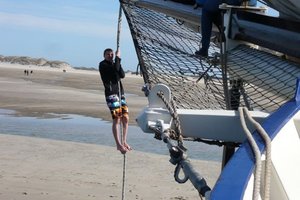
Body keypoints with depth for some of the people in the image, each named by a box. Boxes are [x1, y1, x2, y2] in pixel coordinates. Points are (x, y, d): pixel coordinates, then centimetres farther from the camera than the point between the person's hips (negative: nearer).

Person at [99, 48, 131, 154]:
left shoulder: (114, 64, 20)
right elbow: (114, 69, -17)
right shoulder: (103, 64, 0)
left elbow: (122, 75, 5)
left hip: (120, 93, 7)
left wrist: (118, 61, -2)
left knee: (125, 118, 4)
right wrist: (118, 58, -3)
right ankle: (118, 144, -7)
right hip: (111, 94, -7)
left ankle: (124, 142, 14)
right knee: (117, 119, -12)